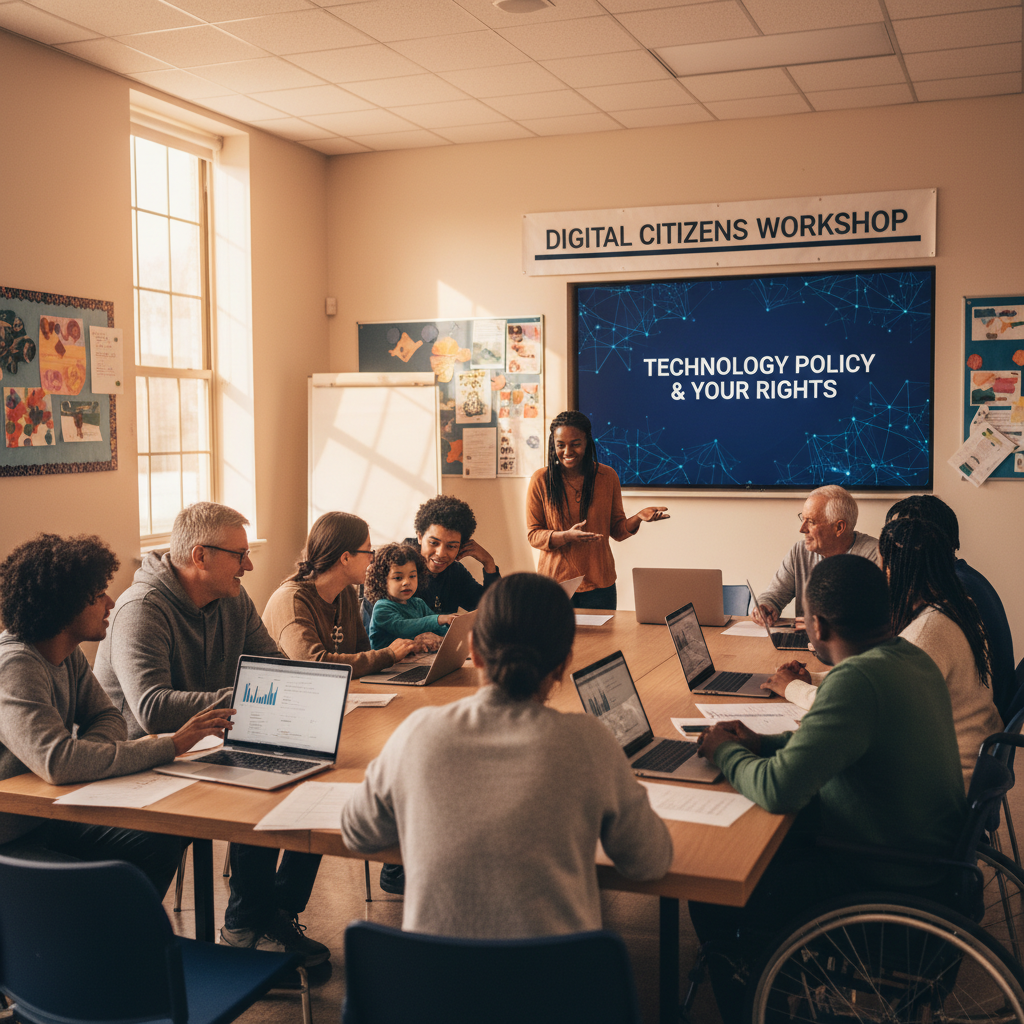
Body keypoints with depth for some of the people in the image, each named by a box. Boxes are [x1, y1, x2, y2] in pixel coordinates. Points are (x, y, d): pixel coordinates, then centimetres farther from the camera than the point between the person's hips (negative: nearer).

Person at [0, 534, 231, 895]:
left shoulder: (69, 655, 5)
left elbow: (109, 720, 7)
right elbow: (57, 762, -39)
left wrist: (79, 757, -18)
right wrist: (168, 746, -33)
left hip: (51, 814, 9)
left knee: (159, 844, -7)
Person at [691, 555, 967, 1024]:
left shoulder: (857, 680, -29)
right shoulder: (909, 657, 2)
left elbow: (778, 791, -29)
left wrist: (726, 752, -10)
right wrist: (762, 744, 7)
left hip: (890, 888, -10)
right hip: (927, 857, 10)